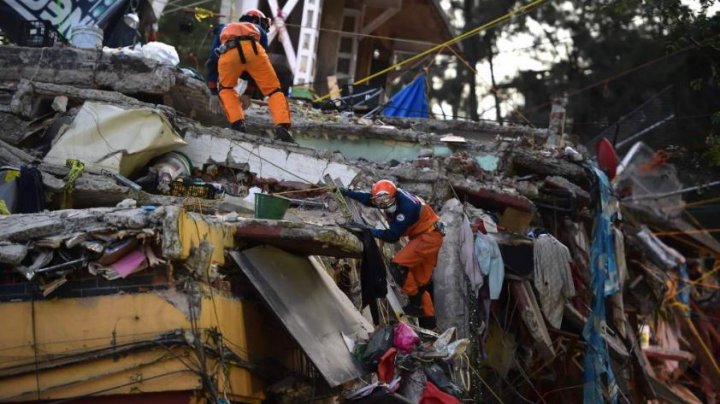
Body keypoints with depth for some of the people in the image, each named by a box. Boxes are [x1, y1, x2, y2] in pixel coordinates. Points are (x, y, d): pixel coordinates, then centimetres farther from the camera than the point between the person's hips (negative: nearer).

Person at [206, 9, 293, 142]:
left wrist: (213, 93, 42)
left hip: (228, 52, 1)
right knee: (273, 90, 10)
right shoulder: (259, 30, 41)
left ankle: (237, 123, 6)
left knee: (225, 88, 26)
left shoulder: (224, 29, 45)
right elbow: (259, 70, 38)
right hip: (252, 49, -1)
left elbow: (213, 61, 39)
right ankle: (282, 127, -11)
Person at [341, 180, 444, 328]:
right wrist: (345, 192, 9)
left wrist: (370, 231, -28)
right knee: (421, 280, 11)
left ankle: (416, 303, -11)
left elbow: (393, 236, -27)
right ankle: (428, 318, 16)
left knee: (398, 265, -20)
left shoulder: (407, 207, -30)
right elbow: (367, 198, 12)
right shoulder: (390, 196, -7)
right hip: (422, 236, 9)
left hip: (428, 237, -9)